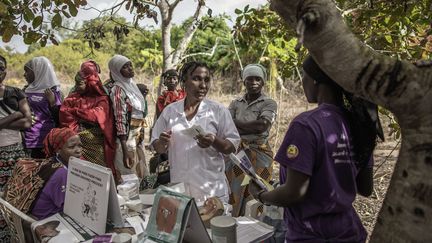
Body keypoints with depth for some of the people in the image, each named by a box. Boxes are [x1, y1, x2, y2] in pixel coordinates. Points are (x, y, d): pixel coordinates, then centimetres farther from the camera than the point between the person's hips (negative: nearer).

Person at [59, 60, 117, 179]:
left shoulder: (102, 99, 4)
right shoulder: (72, 99, 14)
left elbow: (98, 115, -12)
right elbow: (64, 115, 0)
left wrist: (74, 111, -2)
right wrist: (78, 129, -13)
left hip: (95, 143, -2)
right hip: (76, 142, 3)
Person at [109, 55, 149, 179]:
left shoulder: (131, 85, 9)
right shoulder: (118, 89, -15)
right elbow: (120, 121, -20)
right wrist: (125, 151, -24)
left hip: (137, 138, 8)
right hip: (126, 139, -8)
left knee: (140, 175, 16)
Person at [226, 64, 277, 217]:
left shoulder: (269, 104, 1)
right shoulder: (235, 103, 11)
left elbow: (261, 125, -16)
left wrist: (236, 122, -5)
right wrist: (251, 129, -15)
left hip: (259, 155, -3)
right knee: (235, 194, 7)